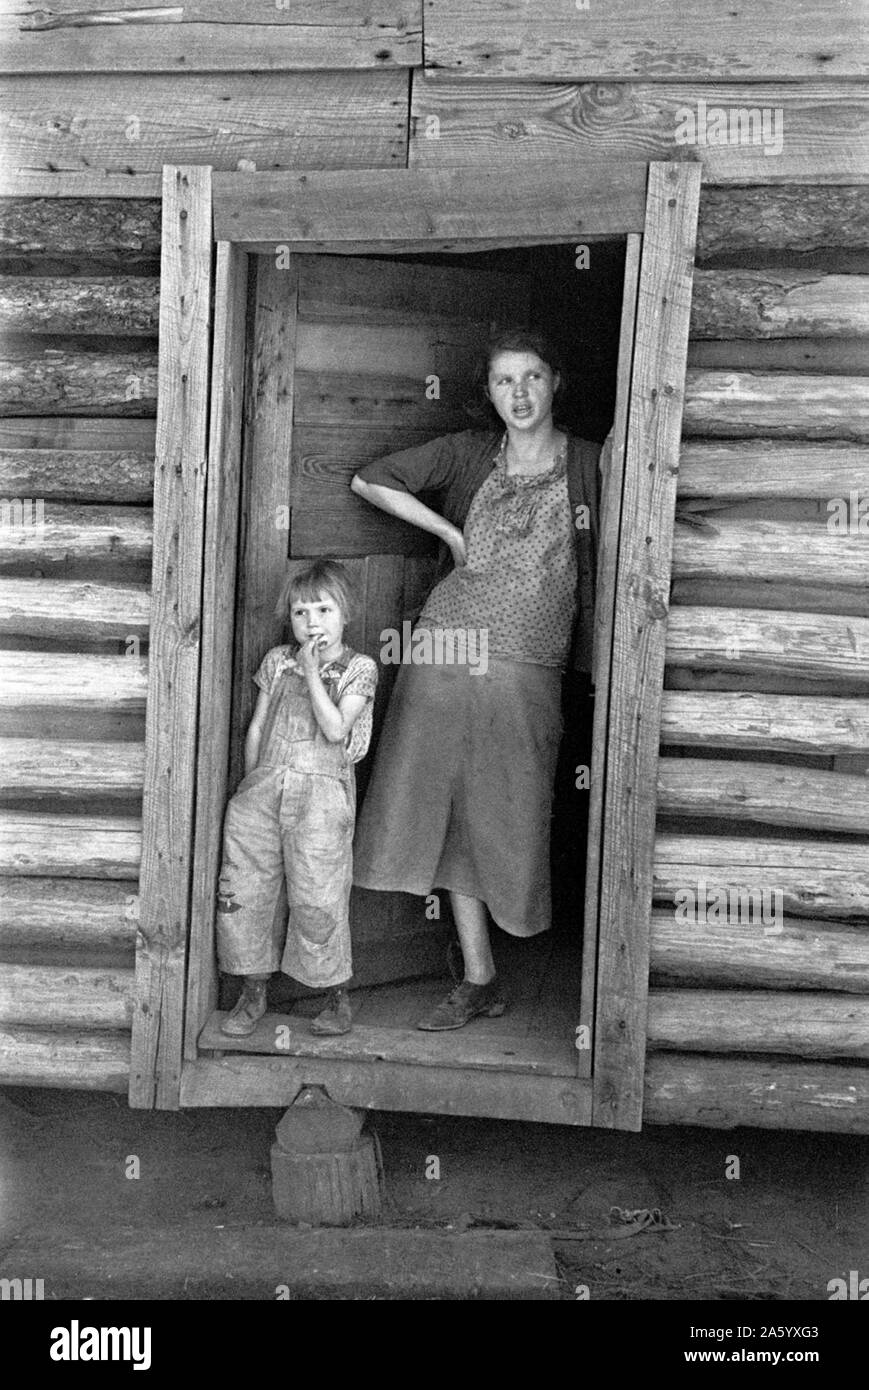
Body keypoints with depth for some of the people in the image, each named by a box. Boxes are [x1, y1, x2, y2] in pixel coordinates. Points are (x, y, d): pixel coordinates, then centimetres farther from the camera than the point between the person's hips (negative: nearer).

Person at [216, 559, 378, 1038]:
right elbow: (256, 728, 18)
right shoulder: (277, 660, 14)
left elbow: (336, 729, -11)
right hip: (264, 786, 4)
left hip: (321, 790, -4)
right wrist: (251, 783, 13)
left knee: (318, 899, -5)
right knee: (243, 890, 2)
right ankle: (253, 994, 18)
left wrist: (312, 671, -12)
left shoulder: (358, 668, 2)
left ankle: (336, 998, 12)